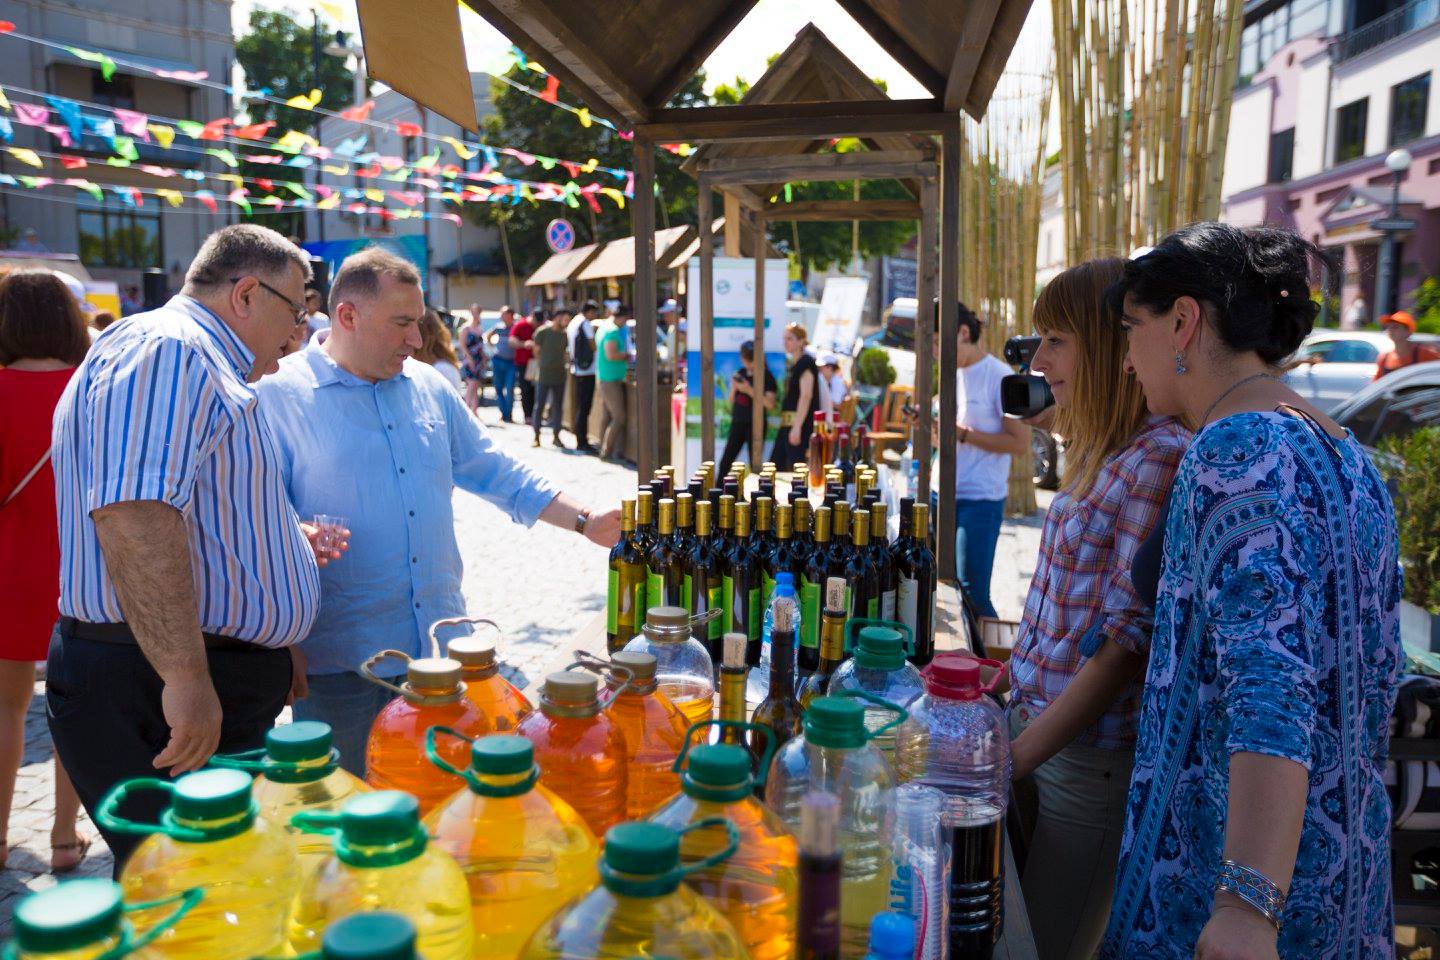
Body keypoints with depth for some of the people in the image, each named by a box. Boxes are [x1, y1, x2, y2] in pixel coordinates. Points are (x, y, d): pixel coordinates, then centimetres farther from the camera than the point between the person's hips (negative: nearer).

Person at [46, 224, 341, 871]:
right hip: (153, 694, -11)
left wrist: (281, 543, 21)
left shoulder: (197, 363, 22)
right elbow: (132, 516, -27)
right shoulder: (166, 352, -14)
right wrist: (186, 677, -29)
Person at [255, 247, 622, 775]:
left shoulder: (429, 386, 10)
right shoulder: (279, 395, -6)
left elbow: (494, 471, 14)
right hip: (339, 661, -5)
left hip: (439, 646, 5)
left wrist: (587, 523, 7)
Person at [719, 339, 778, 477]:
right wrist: (734, 387, -4)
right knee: (725, 462, 4)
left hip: (754, 424, -6)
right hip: (737, 422, 6)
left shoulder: (766, 376, -6)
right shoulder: (741, 373, 11)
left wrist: (750, 391, -20)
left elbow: (770, 405, -16)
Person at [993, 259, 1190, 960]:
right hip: (1036, 727, 8)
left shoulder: (1161, 457, -19)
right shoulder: (1101, 454, 10)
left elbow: (1127, 641, -22)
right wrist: (1016, 707, 11)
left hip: (1092, 759, -8)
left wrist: (1012, 759, -21)